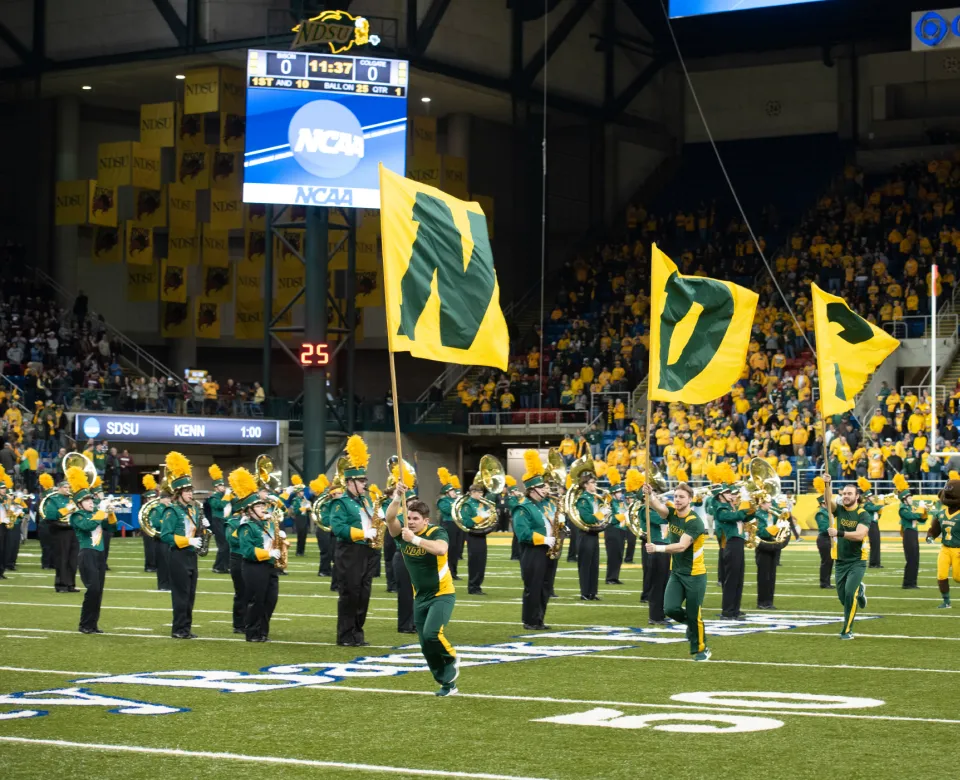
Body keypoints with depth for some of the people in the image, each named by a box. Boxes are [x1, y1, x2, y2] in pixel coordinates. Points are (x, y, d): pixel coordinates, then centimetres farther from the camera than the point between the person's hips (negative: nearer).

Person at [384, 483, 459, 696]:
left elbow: (441, 549, -39)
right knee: (426, 647, 3)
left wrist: (415, 539, -42)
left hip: (442, 594, -5)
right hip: (420, 597, 5)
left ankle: (451, 657, 6)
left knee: (431, 633, -24)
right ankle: (448, 683, 18)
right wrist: (397, 498, -40)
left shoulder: (437, 533, -16)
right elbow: (390, 518, -25)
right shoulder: (402, 532, -5)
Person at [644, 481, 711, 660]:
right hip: (676, 573, 6)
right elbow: (658, 506, -22)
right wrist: (650, 494, -42)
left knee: (694, 615, 0)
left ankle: (702, 649, 19)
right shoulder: (672, 514, -1)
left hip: (695, 575, -6)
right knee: (670, 608, -9)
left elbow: (681, 546, -30)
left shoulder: (695, 522, -21)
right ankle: (690, 623, 22)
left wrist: (658, 548, -40)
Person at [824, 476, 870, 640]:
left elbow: (860, 534, -26)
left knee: (849, 593, -18)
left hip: (857, 561, -4)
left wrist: (839, 533, -36)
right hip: (841, 561, 4)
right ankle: (859, 590, 45)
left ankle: (847, 630, -4)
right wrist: (827, 485, -37)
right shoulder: (839, 510, 0)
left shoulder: (863, 515, -10)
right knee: (843, 597, 10)